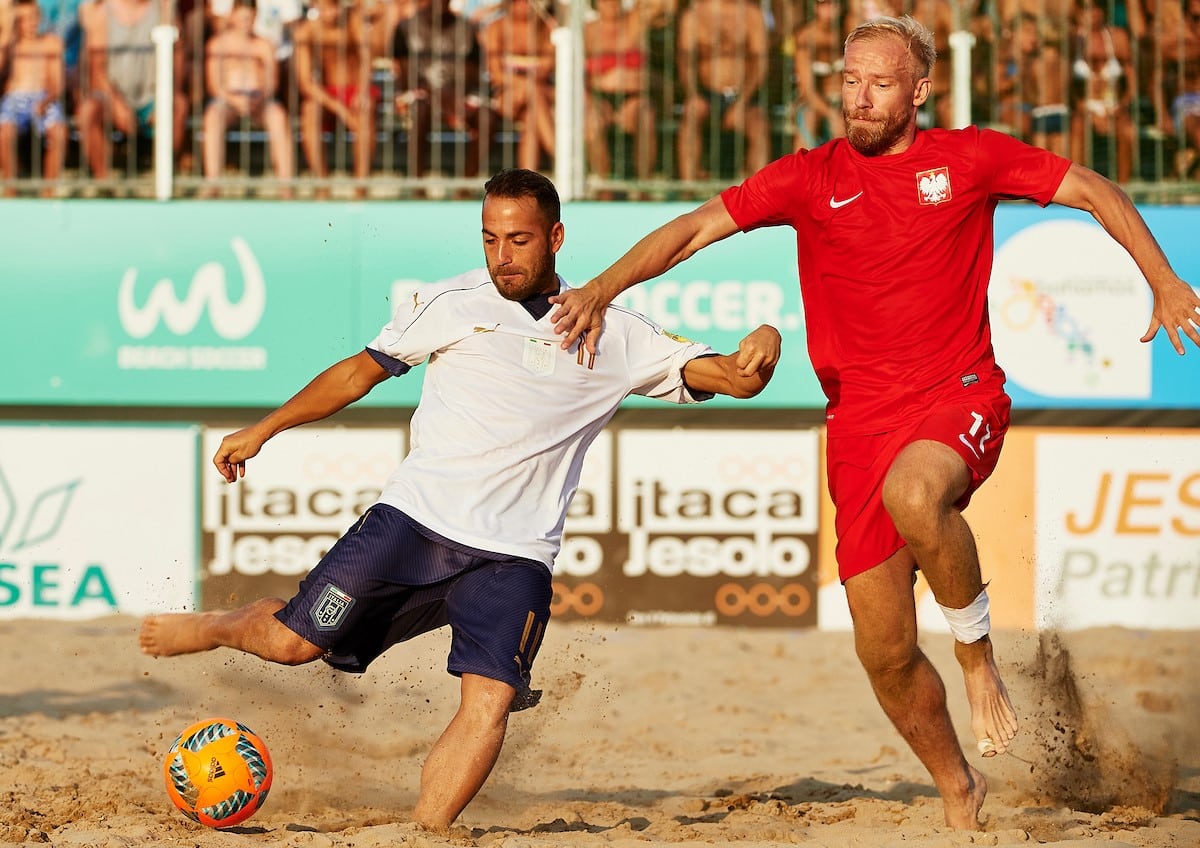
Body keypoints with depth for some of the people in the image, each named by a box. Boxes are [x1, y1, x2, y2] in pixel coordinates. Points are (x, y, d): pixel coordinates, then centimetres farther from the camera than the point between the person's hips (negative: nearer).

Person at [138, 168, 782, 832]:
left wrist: (759, 353, -20)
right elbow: (360, 371, 16)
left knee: (490, 701, -21)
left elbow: (727, 377, 4)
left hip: (513, 554, 0)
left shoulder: (616, 335, 7)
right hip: (414, 520, 0)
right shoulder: (451, 305, 6)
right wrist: (262, 430, 16)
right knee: (293, 642, -3)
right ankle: (216, 628, 30)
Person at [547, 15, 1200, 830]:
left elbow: (1092, 189, 10)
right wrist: (602, 290, -10)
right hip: (861, 419, 3)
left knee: (913, 494, -39)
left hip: (960, 396, -3)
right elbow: (696, 226, 3)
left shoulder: (968, 158, 3)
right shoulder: (811, 177, 6)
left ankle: (978, 654, -14)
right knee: (885, 651, -1)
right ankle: (957, 788, 23)